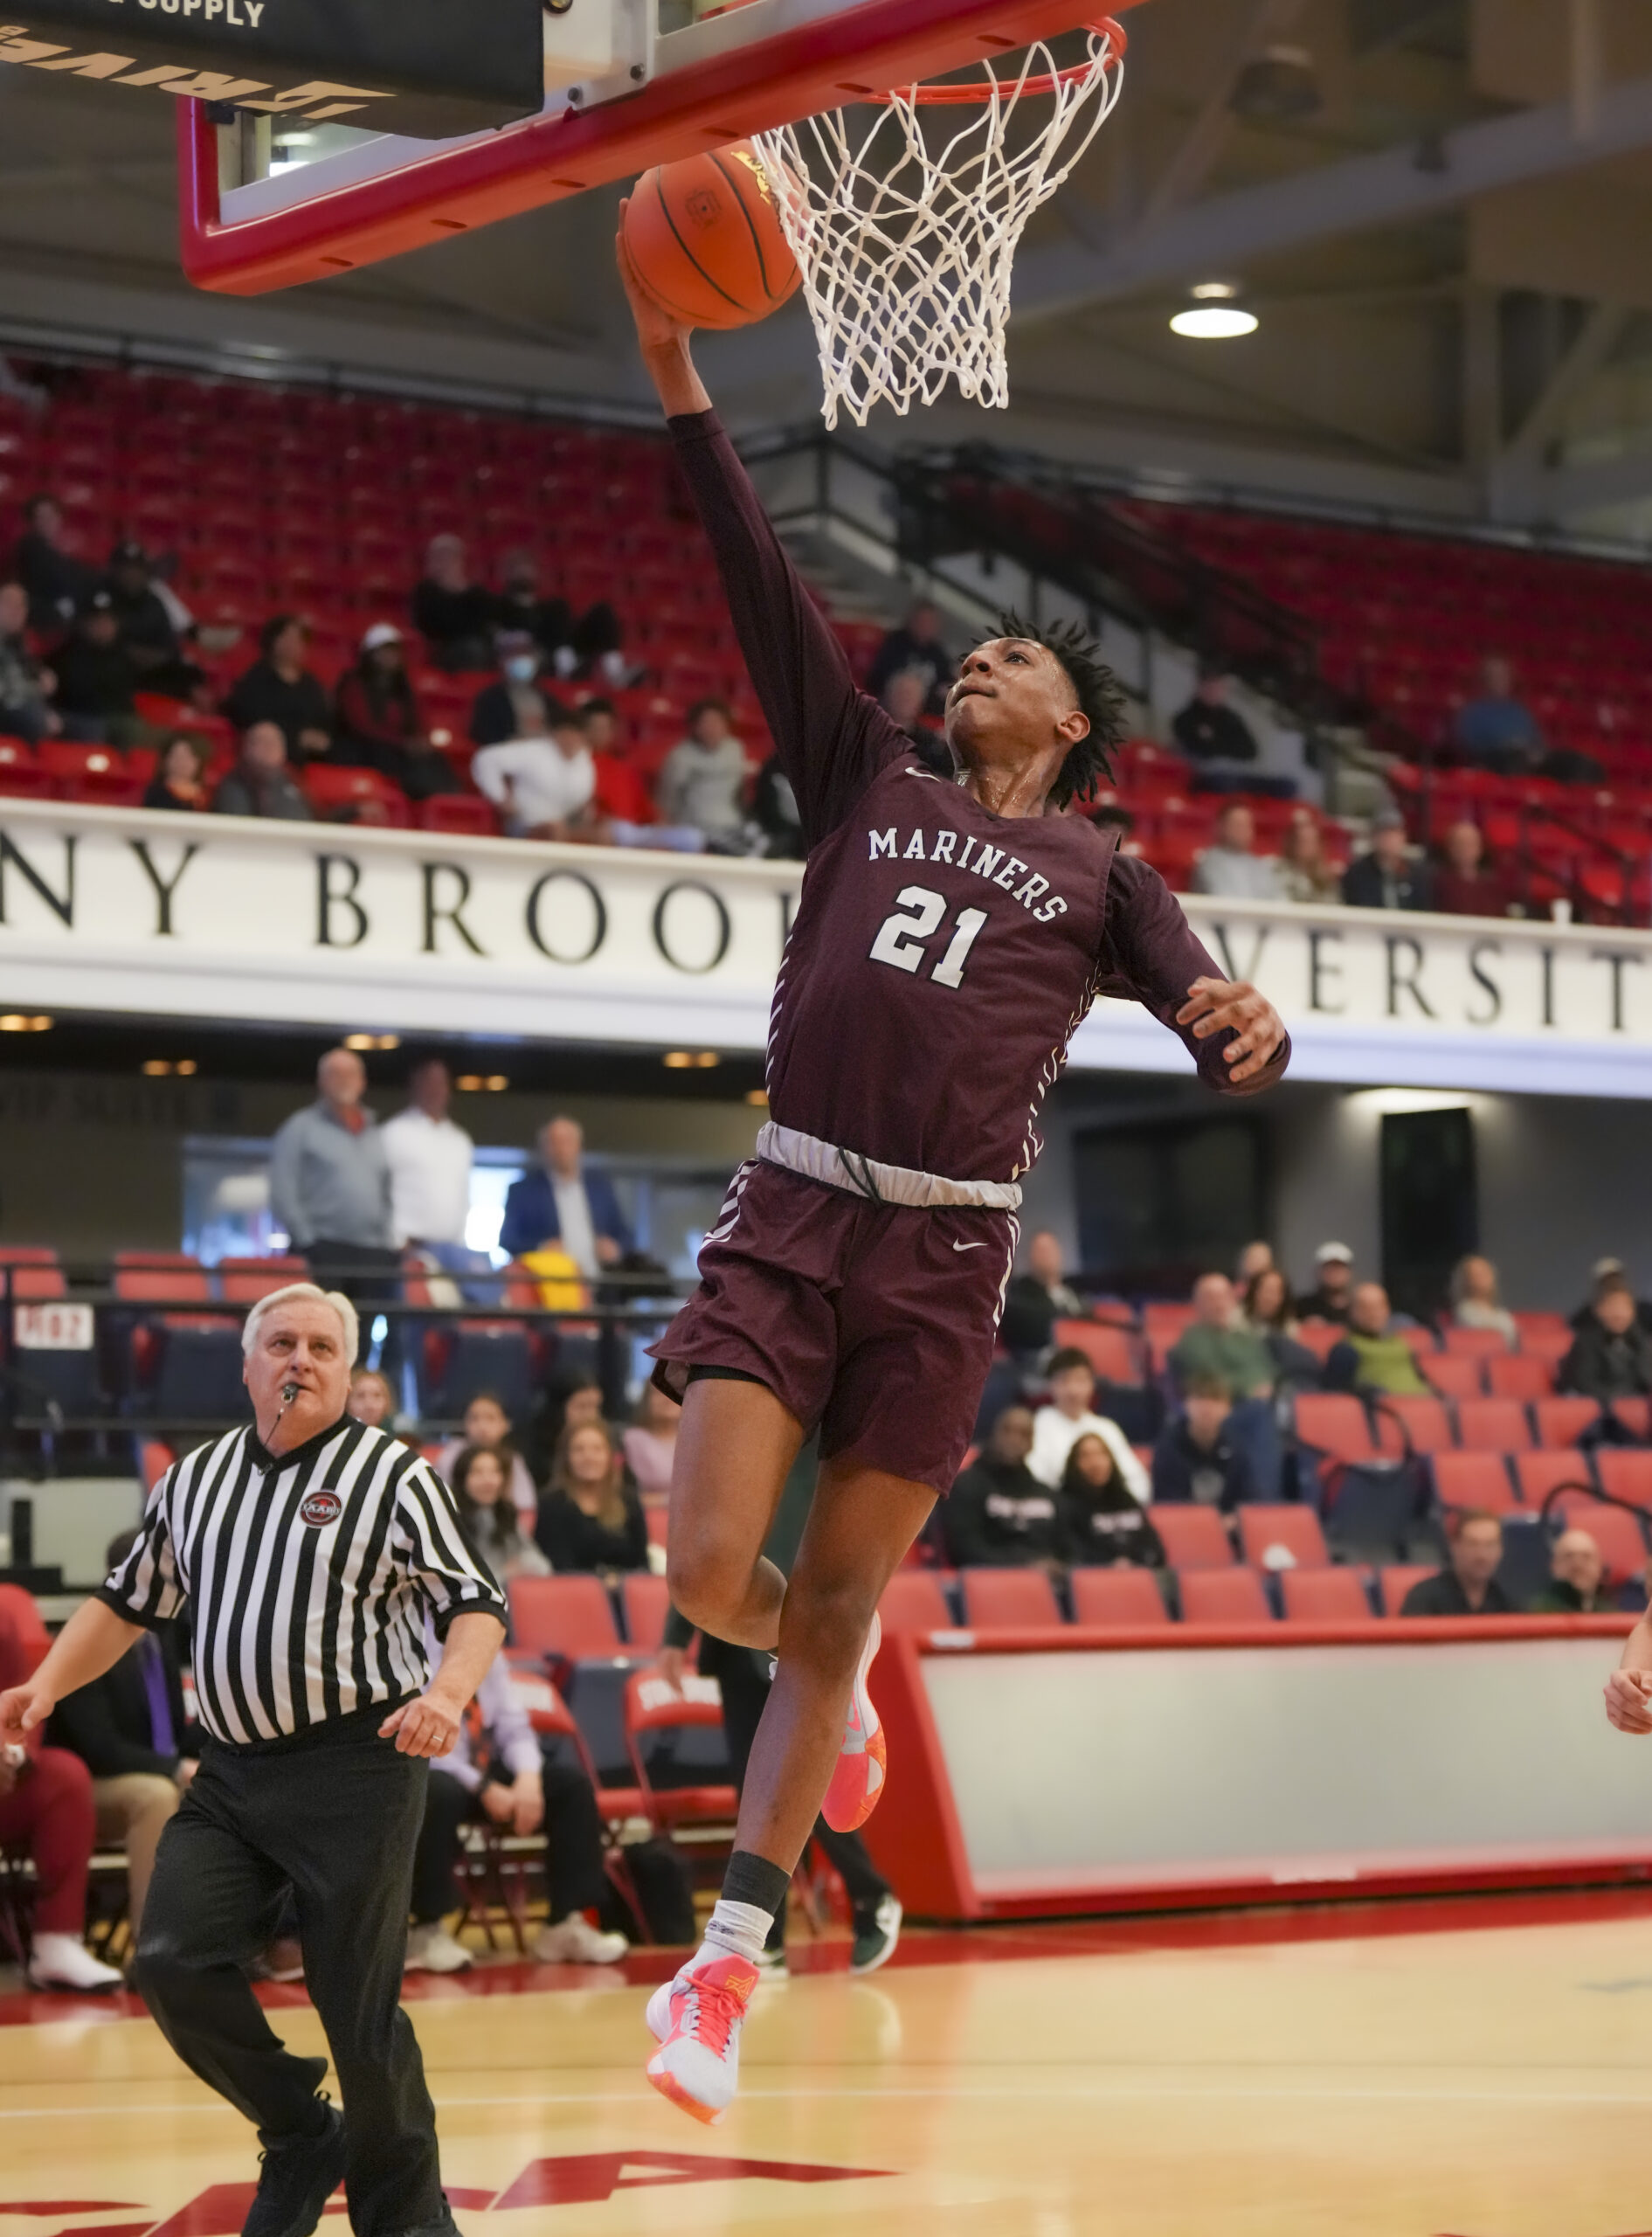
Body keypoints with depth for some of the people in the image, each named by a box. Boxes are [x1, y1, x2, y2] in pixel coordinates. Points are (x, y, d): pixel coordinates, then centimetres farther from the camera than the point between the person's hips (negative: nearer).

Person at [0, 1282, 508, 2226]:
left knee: (358, 2007, -3)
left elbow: (479, 1603, -5)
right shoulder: (195, 1479, 14)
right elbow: (130, 1601, 24)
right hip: (231, 1771, 5)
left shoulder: (394, 1475, -1)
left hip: (356, 1766, -5)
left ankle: (406, 2211, 16)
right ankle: (301, 2138, 14)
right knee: (174, 1964, -9)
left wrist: (447, 1695, -23)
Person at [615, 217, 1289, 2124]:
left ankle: (727, 1964, 11)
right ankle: (838, 1686, 26)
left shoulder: (1102, 877, 12)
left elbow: (1216, 1033, 0)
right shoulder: (869, 785, 16)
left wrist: (1249, 1032, -26)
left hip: (942, 1251, -1)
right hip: (789, 1212, 1)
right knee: (709, 1568, -11)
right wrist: (681, 386, 2)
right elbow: (763, 590, 9)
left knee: (836, 1600, 2)